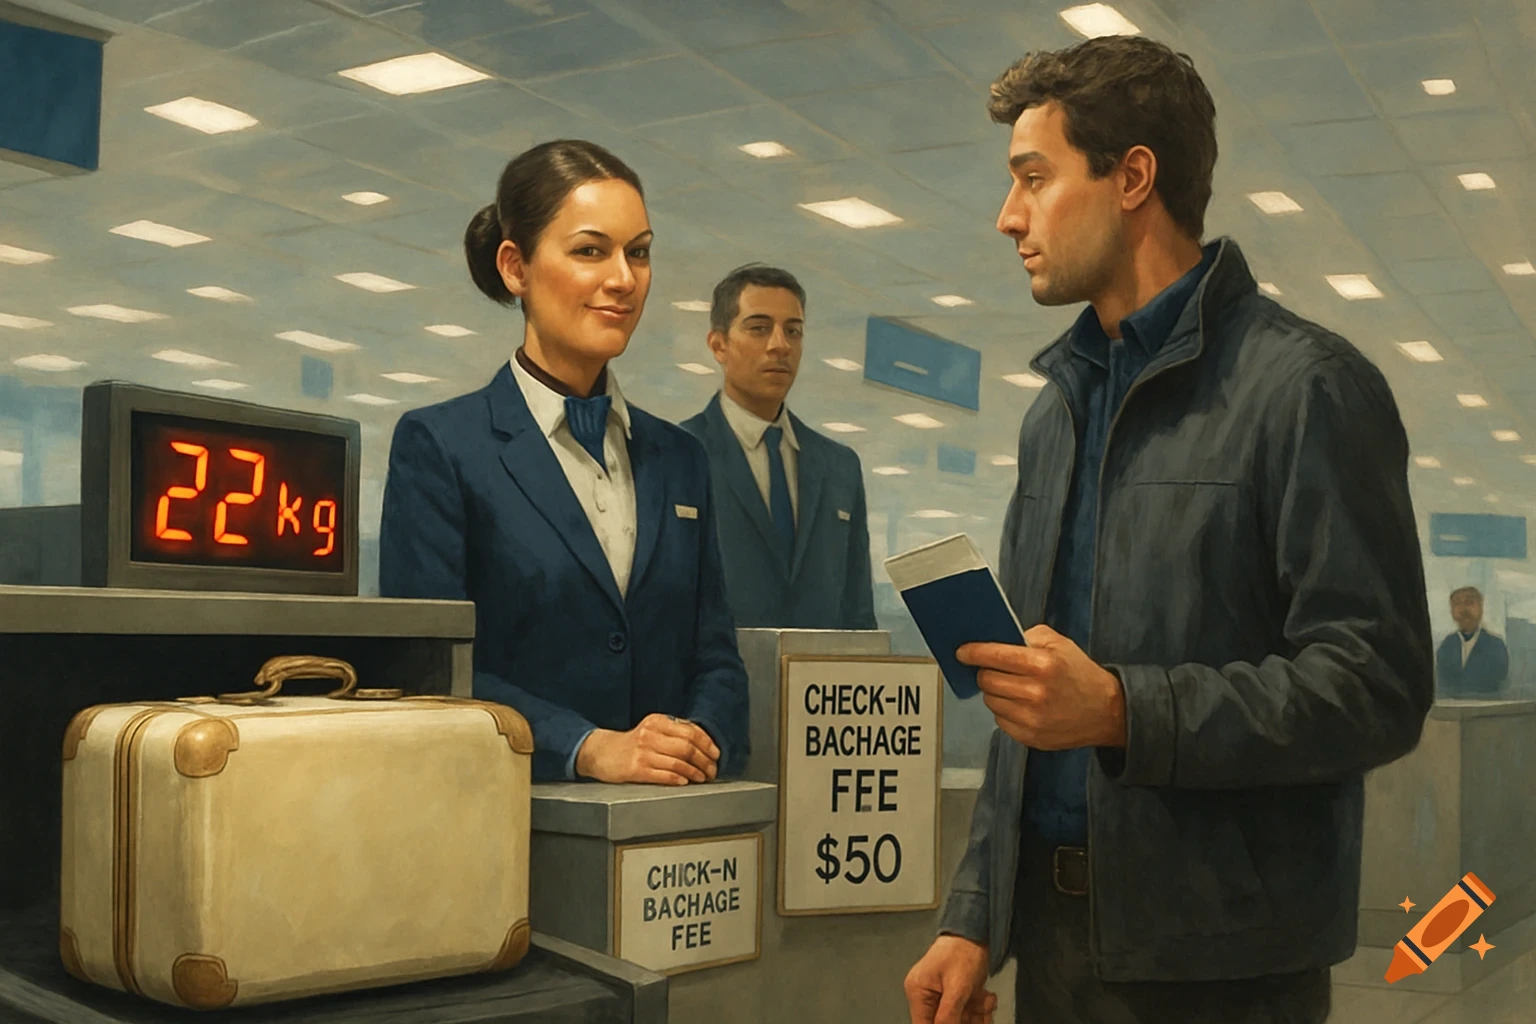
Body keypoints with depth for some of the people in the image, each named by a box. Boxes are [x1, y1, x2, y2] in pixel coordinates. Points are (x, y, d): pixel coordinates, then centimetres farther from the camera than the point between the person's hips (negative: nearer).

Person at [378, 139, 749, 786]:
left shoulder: (678, 458, 15)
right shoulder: (439, 445, 1)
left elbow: (714, 654, 13)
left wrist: (702, 740, -6)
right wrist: (589, 748, -16)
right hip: (514, 804, -3)